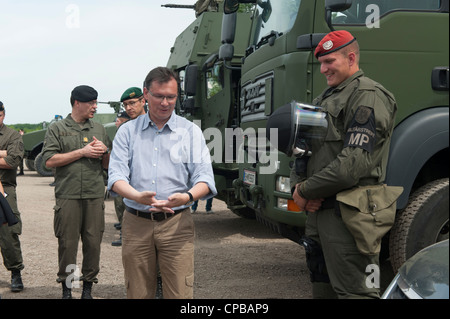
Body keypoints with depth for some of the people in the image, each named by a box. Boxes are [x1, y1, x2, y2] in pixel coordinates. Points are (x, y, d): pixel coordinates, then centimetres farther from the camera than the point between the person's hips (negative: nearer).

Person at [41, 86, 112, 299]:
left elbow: (108, 165, 19)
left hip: (95, 195, 3)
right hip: (67, 195, -3)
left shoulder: (99, 129, 16)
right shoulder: (57, 129, 5)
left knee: (93, 242, 2)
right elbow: (49, 161, -6)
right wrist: (82, 152, -8)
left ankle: (88, 287, 14)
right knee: (67, 242, 0)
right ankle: (66, 287, 14)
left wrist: (104, 151, -3)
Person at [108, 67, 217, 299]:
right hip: (136, 223, 1)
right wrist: (137, 196, -24)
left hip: (176, 224, -1)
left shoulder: (191, 131, 8)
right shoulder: (127, 131, 10)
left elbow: (204, 177, -2)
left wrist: (187, 196, -25)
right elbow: (116, 175, -2)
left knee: (180, 293, -5)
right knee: (137, 293, 8)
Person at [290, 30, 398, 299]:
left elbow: (354, 163, -19)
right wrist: (297, 187, 0)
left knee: (353, 291, -7)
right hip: (318, 211, 9)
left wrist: (306, 191, -11)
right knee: (322, 288, 15)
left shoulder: (368, 96, -9)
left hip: (347, 215, -9)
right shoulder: (326, 98, 21)